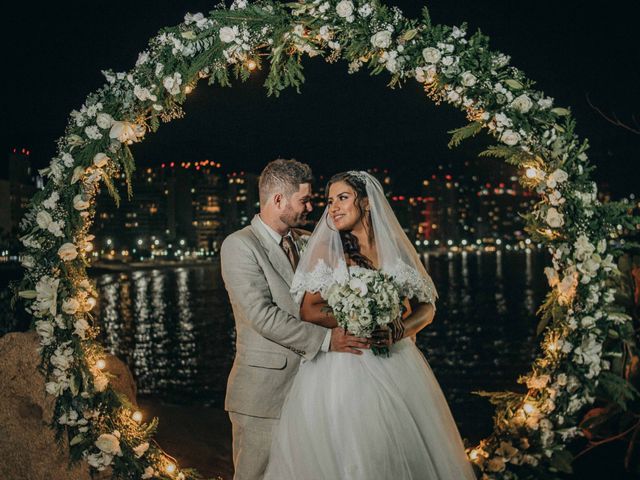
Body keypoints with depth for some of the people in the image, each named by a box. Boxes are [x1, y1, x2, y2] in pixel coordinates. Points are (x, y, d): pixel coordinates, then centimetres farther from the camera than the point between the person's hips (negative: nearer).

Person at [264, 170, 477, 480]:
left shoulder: (394, 247, 8)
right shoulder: (326, 248, 1)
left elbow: (427, 307, 11)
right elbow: (309, 311, -7)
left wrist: (399, 330, -9)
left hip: (393, 368, 2)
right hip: (341, 370, -2)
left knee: (401, 452, 4)